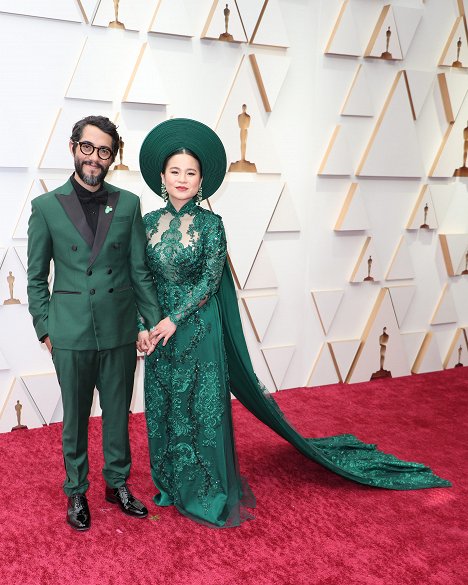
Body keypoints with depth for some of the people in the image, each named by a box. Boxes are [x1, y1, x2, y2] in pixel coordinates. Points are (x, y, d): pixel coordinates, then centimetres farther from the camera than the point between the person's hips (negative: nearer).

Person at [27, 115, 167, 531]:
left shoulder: (128, 204, 2)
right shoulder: (46, 207, -1)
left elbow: (139, 270, 4)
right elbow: (36, 278, 2)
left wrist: (155, 321, 1)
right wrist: (45, 329, -1)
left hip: (119, 332, 2)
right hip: (71, 334, -1)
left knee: (118, 414, 15)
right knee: (75, 419, 13)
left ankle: (117, 484, 34)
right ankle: (76, 492, 32)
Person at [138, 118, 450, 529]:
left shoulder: (210, 223, -7)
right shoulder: (150, 222, 3)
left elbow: (209, 280, -11)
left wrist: (175, 319, -17)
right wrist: (143, 324, -7)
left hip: (198, 330, -4)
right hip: (160, 329, 4)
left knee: (202, 409, 4)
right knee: (162, 408, 13)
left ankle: (208, 494, 22)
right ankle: (172, 486, 32)